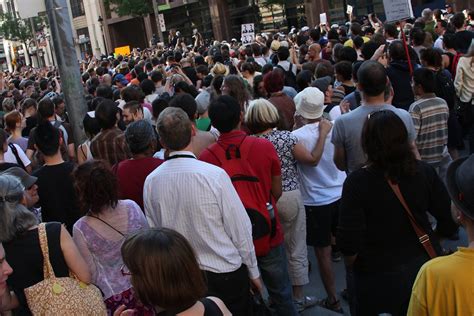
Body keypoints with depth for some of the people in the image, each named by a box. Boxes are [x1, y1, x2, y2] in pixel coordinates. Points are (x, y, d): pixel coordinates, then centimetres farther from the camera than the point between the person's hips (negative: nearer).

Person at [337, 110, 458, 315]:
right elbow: (448, 222, -5)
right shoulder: (424, 172, -10)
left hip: (379, 277, -3)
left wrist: (351, 264, 0)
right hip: (425, 267, 3)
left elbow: (349, 241, -21)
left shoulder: (357, 182, -20)